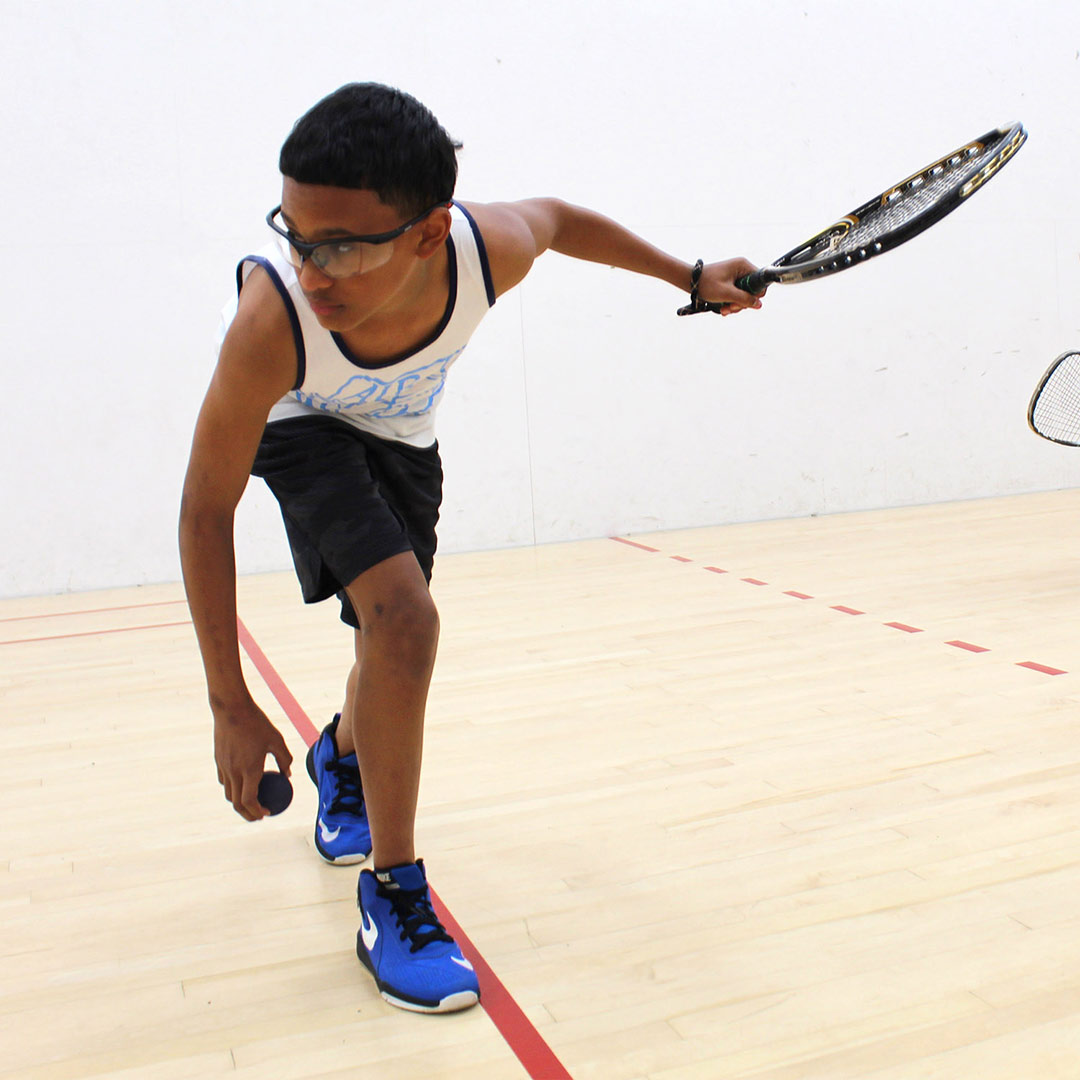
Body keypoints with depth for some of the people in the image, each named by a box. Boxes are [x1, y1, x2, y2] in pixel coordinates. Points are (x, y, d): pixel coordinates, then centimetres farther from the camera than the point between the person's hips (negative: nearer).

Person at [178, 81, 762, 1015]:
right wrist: (230, 704, -29)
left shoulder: (492, 250, -35)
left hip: (402, 434, 4)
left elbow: (560, 217, -9)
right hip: (301, 426, -4)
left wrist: (692, 279, 0)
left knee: (393, 637, 16)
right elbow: (206, 510, -31)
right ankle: (393, 897, -8)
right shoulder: (272, 319, -42)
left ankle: (342, 756, 53)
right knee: (405, 617, -26)